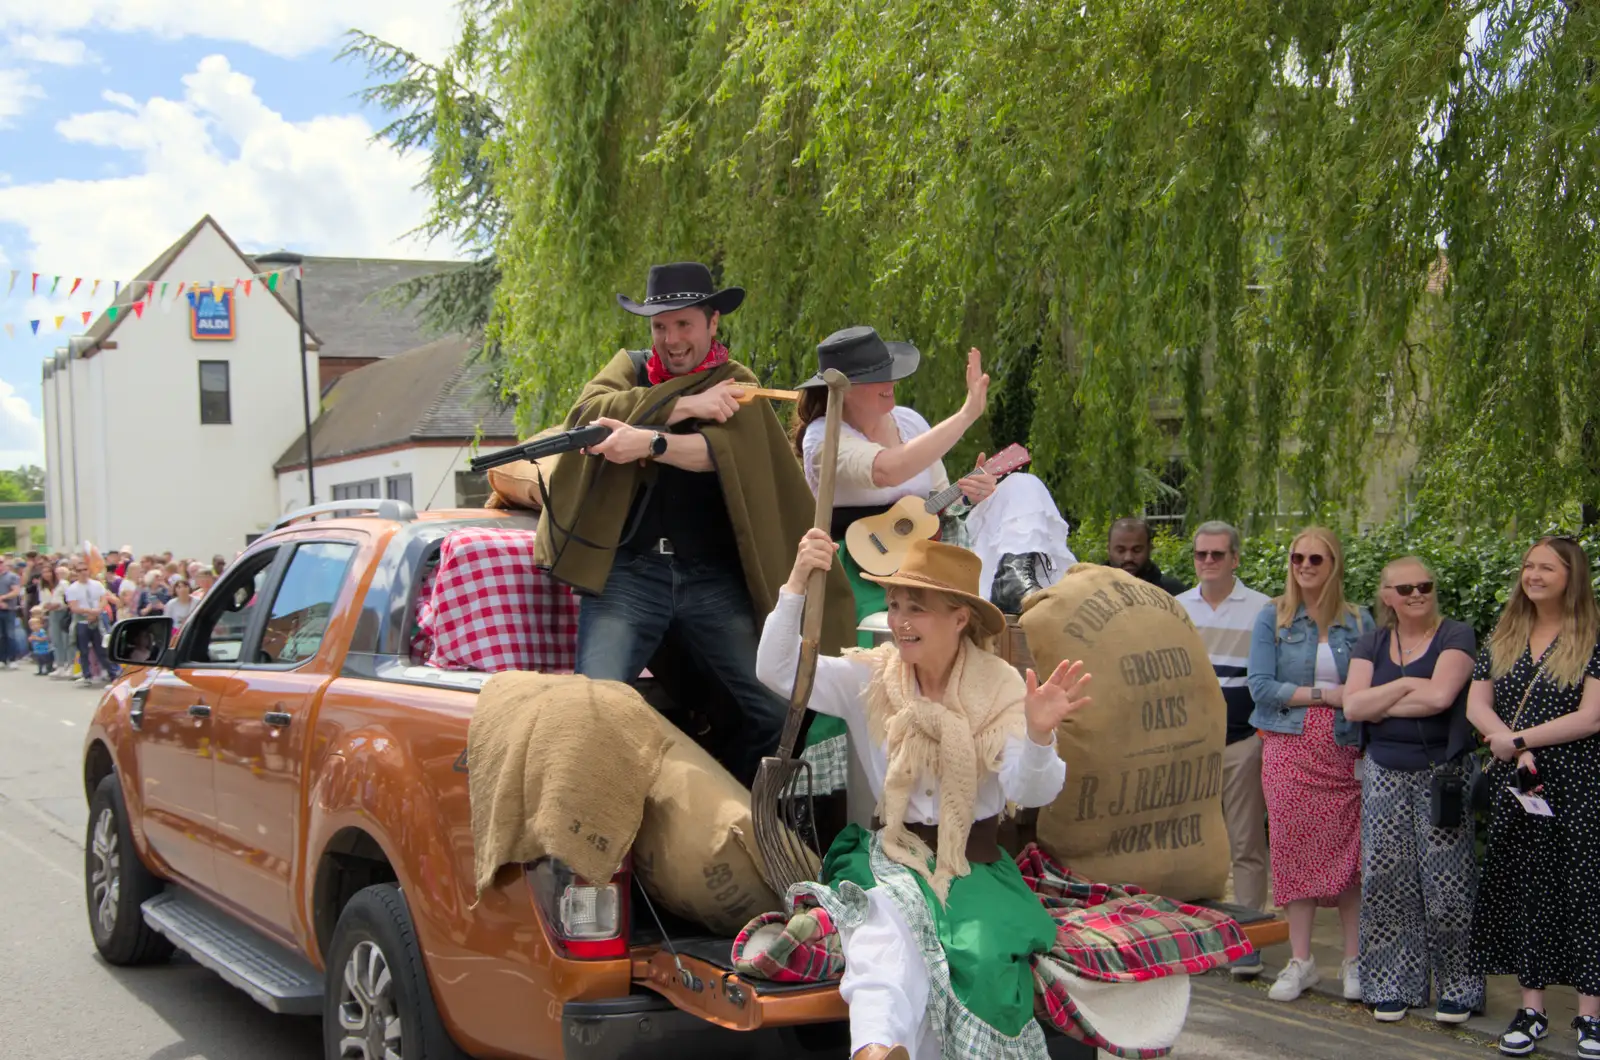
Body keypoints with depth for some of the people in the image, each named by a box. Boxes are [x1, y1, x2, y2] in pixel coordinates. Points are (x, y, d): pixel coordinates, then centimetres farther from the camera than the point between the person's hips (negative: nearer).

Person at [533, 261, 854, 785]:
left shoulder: (736, 386, 11)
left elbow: (723, 450, -12)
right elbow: (588, 413, -8)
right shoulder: (630, 368, 14)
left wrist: (650, 442, -28)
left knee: (780, 712, -4)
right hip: (628, 571, 0)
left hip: (713, 578, 1)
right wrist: (685, 404, -12)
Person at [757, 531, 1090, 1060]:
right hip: (889, 856, 0)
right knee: (889, 925, -35)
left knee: (983, 955, -31)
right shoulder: (868, 677, 3)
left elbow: (1030, 792, -12)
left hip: (976, 864, 0)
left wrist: (1038, 735, -34)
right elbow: (777, 671, -10)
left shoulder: (1000, 688, -1)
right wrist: (797, 585, -23)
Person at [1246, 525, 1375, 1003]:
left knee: (1349, 852, -1)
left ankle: (1353, 960, 12)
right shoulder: (1272, 618, 3)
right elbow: (1261, 686, -5)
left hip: (1345, 750, 1)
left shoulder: (1359, 622, 7)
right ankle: (1300, 962, 12)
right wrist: (1325, 693, -11)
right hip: (1289, 749, 0)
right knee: (1294, 851, 1)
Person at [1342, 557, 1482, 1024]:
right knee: (1386, 881, 4)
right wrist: (1406, 686, -9)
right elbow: (1352, 706, -2)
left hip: (1443, 776, -4)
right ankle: (1393, 986, 14)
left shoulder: (1456, 636, -2)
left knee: (1447, 882, -4)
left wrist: (1382, 704, -8)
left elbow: (1440, 696, -18)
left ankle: (1458, 989, 8)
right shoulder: (1371, 643, 11)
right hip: (1385, 775, 4)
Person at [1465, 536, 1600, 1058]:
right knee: (1523, 891, 7)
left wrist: (1518, 739, -13)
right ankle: (1532, 1008, 16)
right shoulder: (1503, 638, 11)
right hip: (1515, 786, 4)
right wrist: (1515, 752, -11)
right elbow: (1477, 706, 5)